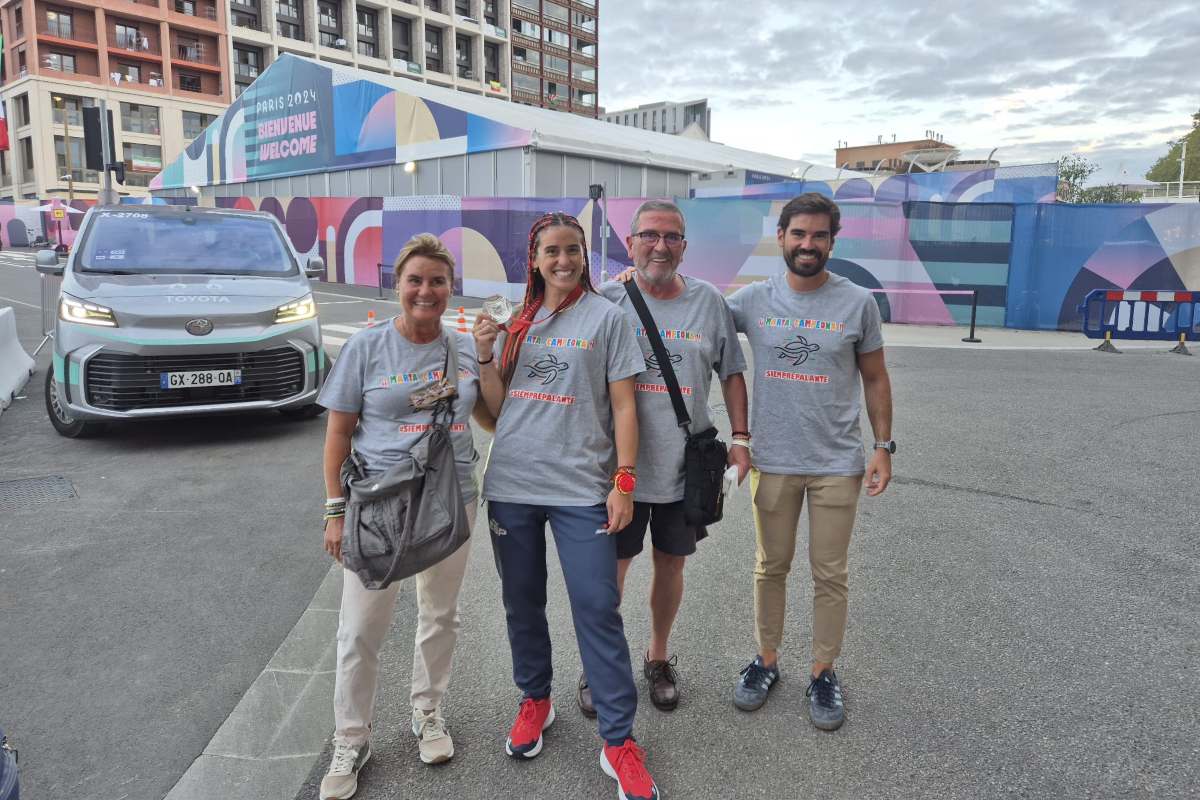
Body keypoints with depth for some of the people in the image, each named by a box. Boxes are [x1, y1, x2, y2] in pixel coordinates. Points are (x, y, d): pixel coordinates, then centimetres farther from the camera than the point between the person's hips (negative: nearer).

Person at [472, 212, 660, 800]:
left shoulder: (606, 317, 0)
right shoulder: (516, 322, 11)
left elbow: (623, 405, -3)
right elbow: (497, 408, 11)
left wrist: (624, 481, -10)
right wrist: (484, 355, -4)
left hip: (580, 488, -4)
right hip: (511, 486, 4)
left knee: (598, 610, -3)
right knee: (523, 603, 15)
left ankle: (618, 741, 8)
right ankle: (535, 701, 36)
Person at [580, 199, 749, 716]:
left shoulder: (709, 301, 2)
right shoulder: (607, 300, -5)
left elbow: (731, 372, 9)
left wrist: (740, 436, 3)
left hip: (685, 465, 3)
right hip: (619, 464, -2)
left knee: (671, 563, 16)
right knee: (610, 566, 6)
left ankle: (658, 658, 38)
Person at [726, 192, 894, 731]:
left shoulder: (858, 302, -3)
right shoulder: (753, 300, -2)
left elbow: (875, 379, 4)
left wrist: (883, 445, -1)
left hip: (838, 464, -1)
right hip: (772, 460, 1)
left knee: (830, 575, 9)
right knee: (771, 567, 14)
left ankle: (823, 672, 27)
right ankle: (767, 660, 33)